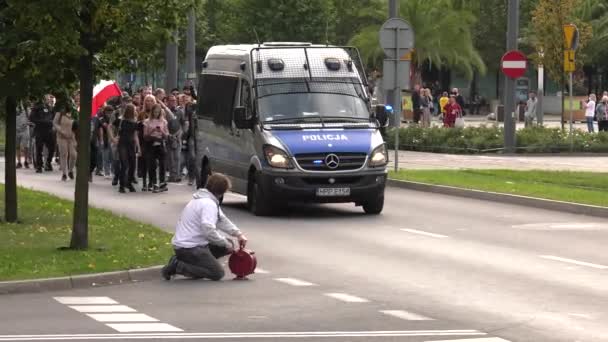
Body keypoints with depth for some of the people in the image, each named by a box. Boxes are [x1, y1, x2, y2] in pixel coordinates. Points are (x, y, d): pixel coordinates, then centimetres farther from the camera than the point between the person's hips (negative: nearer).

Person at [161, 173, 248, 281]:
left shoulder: (201, 198, 14)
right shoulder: (208, 204, -19)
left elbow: (222, 219, 18)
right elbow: (208, 230, -30)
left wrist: (238, 234, 7)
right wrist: (226, 243, -16)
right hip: (188, 247, -10)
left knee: (228, 245, 15)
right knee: (217, 273, -12)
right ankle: (177, 266, -11)